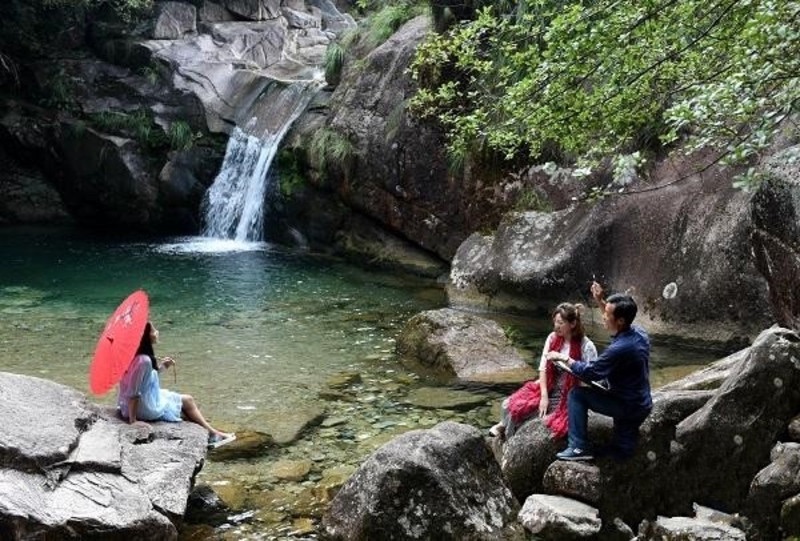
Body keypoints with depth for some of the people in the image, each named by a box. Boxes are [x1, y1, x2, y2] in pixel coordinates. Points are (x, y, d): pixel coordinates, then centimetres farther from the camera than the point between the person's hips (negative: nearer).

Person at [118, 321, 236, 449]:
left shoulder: (136, 355, 0)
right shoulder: (144, 360, -29)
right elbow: (133, 392, -27)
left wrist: (161, 367, 5)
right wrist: (133, 420, -22)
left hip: (144, 401, 9)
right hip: (146, 409, -9)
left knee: (185, 401, 22)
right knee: (187, 400, 10)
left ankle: (212, 433, 30)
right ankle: (212, 433, 28)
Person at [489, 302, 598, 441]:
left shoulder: (586, 346, -13)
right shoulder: (553, 338, 0)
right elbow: (543, 368, -2)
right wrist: (544, 396, -11)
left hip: (568, 395, -4)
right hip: (548, 388, 4)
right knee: (509, 405, -14)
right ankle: (505, 425, 20)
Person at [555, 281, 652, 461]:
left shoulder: (619, 349, -30)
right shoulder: (638, 332, -5)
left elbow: (591, 373, -19)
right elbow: (613, 321, 19)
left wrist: (566, 360, -5)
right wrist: (600, 301, 10)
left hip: (627, 406, -8)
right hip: (643, 405, 8)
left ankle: (579, 448, -5)